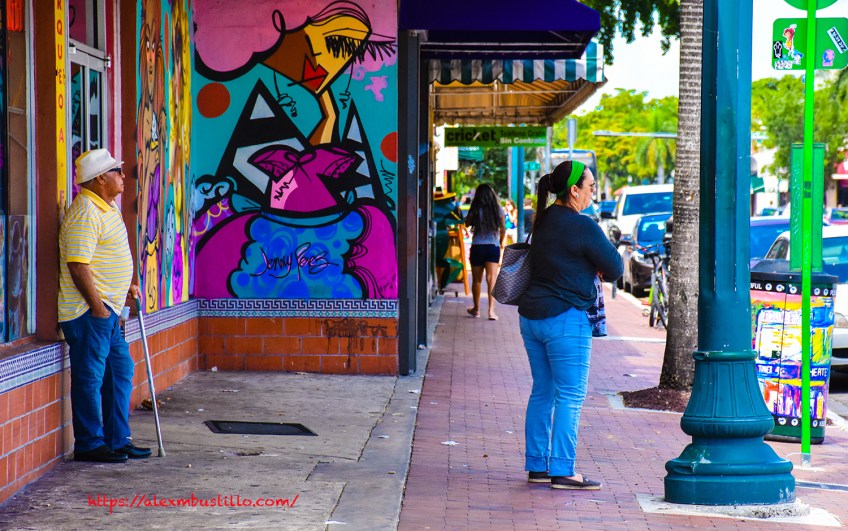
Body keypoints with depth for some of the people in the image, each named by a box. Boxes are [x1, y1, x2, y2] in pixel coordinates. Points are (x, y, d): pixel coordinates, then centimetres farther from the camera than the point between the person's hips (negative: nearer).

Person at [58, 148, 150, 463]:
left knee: (120, 371, 13)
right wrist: (97, 306, -22)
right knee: (89, 377, -3)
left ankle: (117, 441, 20)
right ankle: (89, 445, 5)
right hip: (88, 310, -10)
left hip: (106, 309, 10)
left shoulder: (108, 207, 15)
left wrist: (126, 286, 21)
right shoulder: (85, 213, -17)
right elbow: (78, 265, -22)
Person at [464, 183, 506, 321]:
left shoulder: (475, 210, -7)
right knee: (492, 279, -5)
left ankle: (476, 309, 28)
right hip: (493, 247, 0)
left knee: (477, 280, 14)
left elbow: (467, 223, 10)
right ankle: (491, 310, -19)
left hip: (477, 247, 0)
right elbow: (503, 229, 8)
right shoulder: (498, 210, -2)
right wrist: (501, 242, 25)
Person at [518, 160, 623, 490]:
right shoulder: (581, 226, -15)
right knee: (570, 397, -3)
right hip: (565, 319, -9)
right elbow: (614, 268, -9)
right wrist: (600, 269, 11)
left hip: (532, 315, 9)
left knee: (542, 392, 14)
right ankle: (562, 471, -3)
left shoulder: (544, 220, 11)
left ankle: (536, 466, 18)